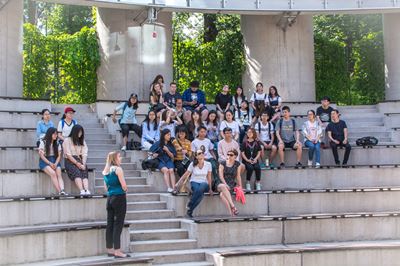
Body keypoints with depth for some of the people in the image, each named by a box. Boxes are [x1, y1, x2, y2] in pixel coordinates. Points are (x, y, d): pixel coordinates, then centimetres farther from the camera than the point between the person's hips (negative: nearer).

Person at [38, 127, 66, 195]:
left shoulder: (57, 144, 13)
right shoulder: (43, 142, 0)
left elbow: (59, 156, 8)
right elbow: (41, 155, -6)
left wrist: (55, 164, -12)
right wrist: (50, 163, -16)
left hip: (55, 161, 4)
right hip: (45, 161, -4)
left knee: (59, 174, -24)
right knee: (53, 173, -30)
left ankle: (62, 190, -43)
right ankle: (59, 191, -37)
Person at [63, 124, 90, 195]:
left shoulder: (82, 141, 20)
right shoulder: (67, 140, 5)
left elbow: (84, 154, 8)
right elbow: (68, 155, -4)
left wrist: (83, 164, -10)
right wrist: (77, 163, -14)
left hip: (80, 161, 3)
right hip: (70, 161, -3)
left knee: (84, 172, -27)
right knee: (77, 172, -32)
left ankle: (87, 191, -48)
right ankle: (82, 191, -50)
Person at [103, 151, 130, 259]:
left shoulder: (106, 171, 12)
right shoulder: (118, 169, -11)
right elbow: (124, 186, -13)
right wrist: (125, 190, 6)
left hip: (110, 198, 7)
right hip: (119, 198, -7)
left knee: (110, 224, 10)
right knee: (118, 225, -5)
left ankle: (110, 250, 17)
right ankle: (117, 251, -4)